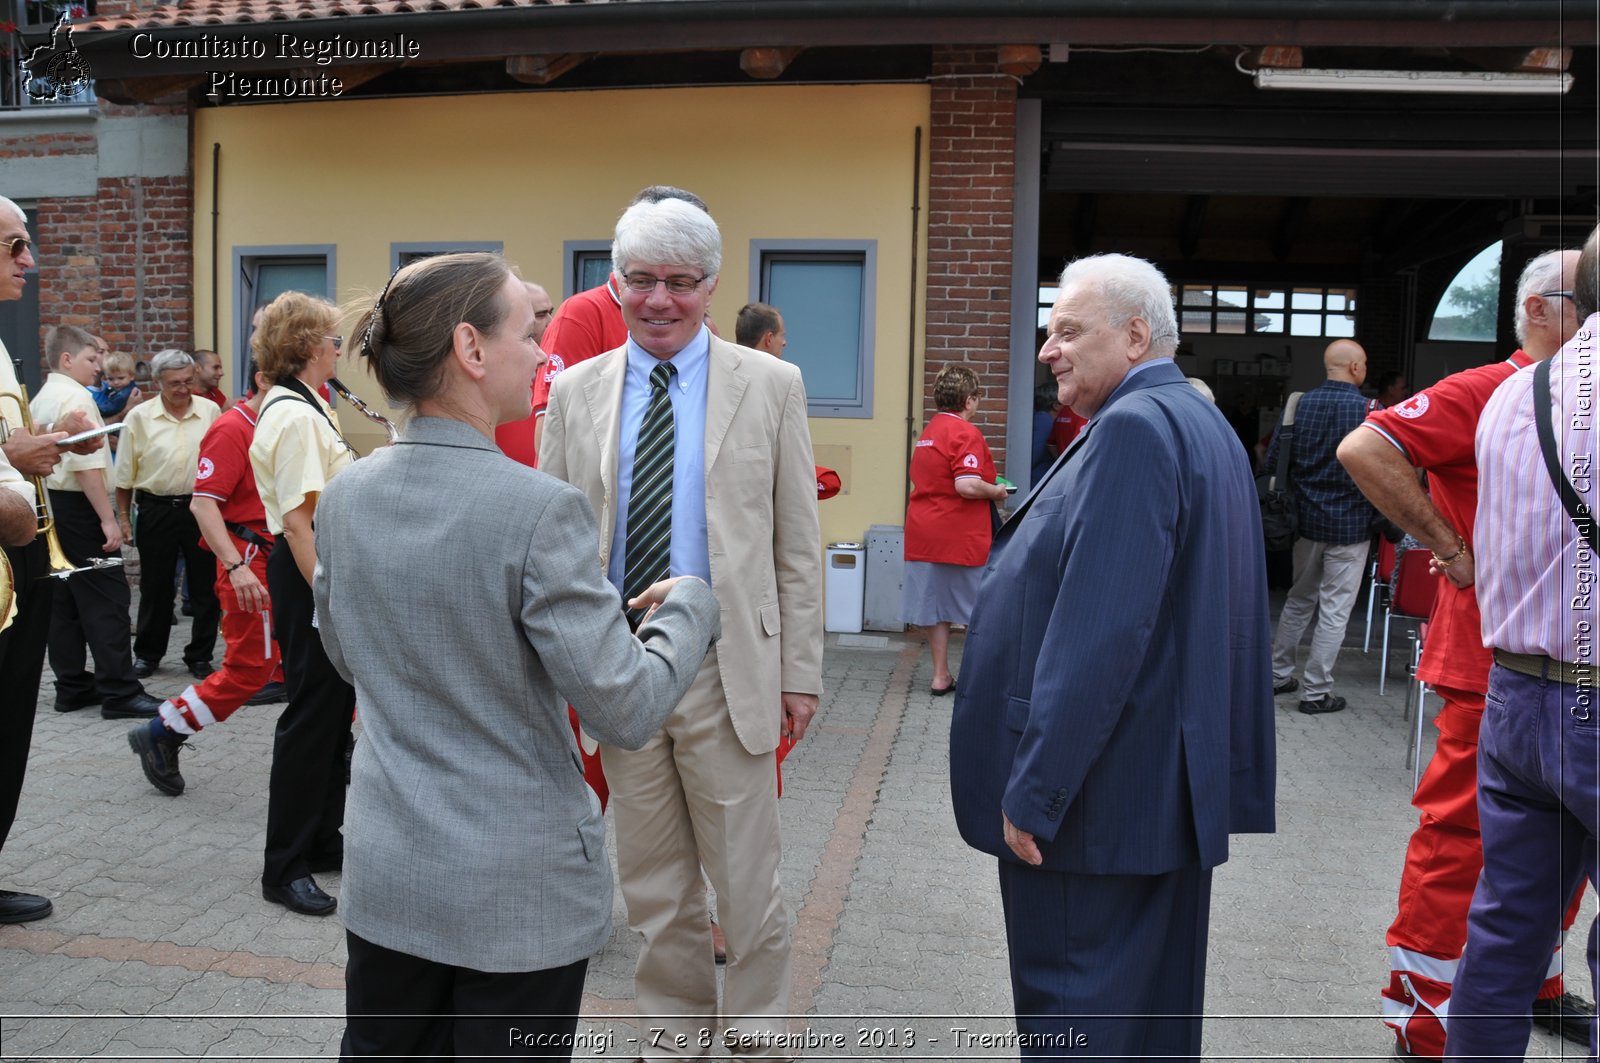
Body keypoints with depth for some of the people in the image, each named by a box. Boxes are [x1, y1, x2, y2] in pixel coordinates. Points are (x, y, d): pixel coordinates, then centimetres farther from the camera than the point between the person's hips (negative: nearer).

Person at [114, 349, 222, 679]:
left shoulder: (210, 411, -1)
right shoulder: (139, 417, -1)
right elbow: (125, 474, 4)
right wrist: (123, 517, 3)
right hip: (156, 510, 0)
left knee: (206, 587, 5)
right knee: (155, 588, 11)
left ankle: (200, 656, 18)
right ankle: (147, 654, 25)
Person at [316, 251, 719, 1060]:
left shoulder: (343, 498, -2)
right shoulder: (540, 509, -23)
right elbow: (626, 711, -19)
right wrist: (689, 604, -4)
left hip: (383, 875, 6)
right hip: (517, 891, -5)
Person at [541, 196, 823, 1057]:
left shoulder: (770, 385, -1)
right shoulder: (574, 391, 5)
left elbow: (798, 545, -1)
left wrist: (800, 673, -3)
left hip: (729, 672, -2)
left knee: (746, 875, 9)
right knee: (652, 879, 16)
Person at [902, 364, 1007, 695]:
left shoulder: (928, 431, 12)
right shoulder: (965, 433, -14)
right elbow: (967, 485, -26)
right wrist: (996, 491, -7)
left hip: (924, 533, 8)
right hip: (959, 537, -7)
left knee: (936, 606, 12)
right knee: (980, 613, 6)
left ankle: (941, 675, 18)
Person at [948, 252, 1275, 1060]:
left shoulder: (1132, 428, -18)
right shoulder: (1201, 423, 15)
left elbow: (1097, 635, -25)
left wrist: (1035, 790, -21)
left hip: (1098, 795, -10)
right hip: (1173, 786, 10)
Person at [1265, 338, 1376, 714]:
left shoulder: (1299, 404, 0)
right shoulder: (1369, 410, -12)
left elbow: (1272, 461, 1)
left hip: (1307, 518, 5)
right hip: (1350, 524, -5)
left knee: (1299, 599, 19)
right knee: (1334, 608, 3)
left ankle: (1278, 673, 25)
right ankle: (1316, 692, 7)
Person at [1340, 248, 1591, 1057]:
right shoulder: (1484, 394, -12)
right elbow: (1364, 449, -25)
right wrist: (1452, 553, -21)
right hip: (1490, 657, -8)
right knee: (1461, 831, -1)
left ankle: (1529, 982, 37)